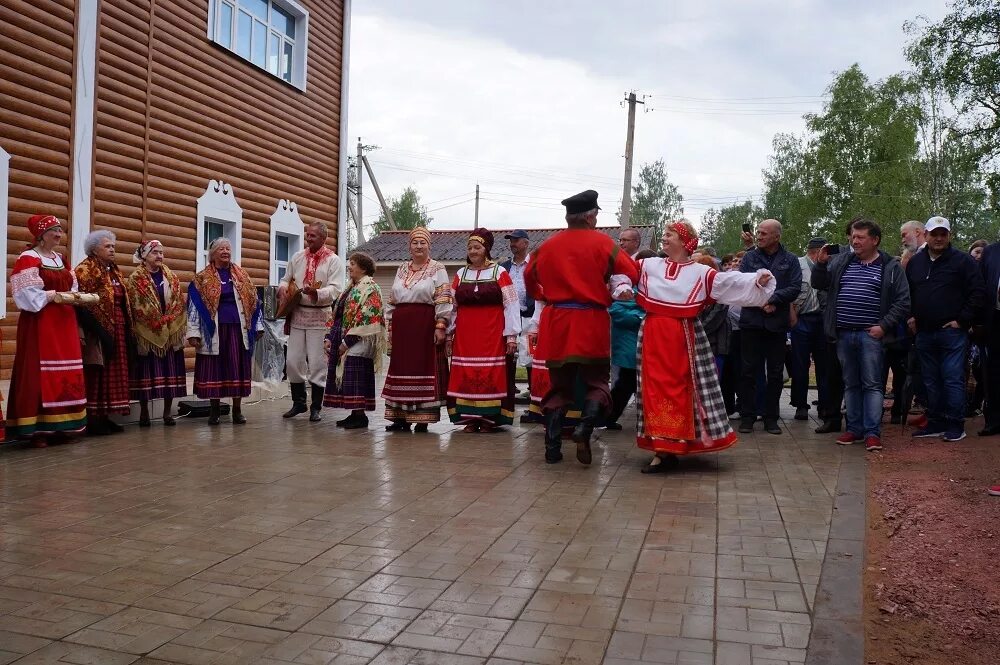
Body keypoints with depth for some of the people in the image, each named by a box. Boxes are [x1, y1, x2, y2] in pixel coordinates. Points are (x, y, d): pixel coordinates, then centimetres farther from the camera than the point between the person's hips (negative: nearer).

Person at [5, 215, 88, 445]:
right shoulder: (28, 259, -6)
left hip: (64, 323, 8)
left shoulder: (61, 260, 17)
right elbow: (28, 295, -16)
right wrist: (53, 296, -21)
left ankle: (61, 426, 15)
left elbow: (72, 288, 18)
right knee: (39, 374, -7)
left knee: (66, 374, 8)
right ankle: (38, 429, -4)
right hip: (39, 324, -8)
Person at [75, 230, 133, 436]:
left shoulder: (114, 271, 18)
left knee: (113, 373, 9)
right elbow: (83, 304, -17)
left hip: (117, 330, 8)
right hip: (98, 331, -8)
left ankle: (104, 416, 16)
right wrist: (100, 332, -23)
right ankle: (92, 420, 1)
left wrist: (127, 330, 12)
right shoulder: (86, 270, -8)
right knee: (96, 374, -5)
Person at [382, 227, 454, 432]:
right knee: (401, 368, 6)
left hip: (426, 326, -5)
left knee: (424, 368, -3)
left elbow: (444, 300, -7)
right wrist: (390, 326, 13)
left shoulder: (437, 269, 0)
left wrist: (440, 326, -15)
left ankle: (423, 419, 3)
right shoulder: (402, 270, 17)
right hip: (402, 327, 6)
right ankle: (401, 417, 13)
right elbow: (392, 301, 19)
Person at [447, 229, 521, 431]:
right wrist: (448, 334, 8)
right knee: (466, 375, 2)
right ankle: (470, 417, 10)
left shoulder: (499, 273, 0)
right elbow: (452, 306, 13)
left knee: (491, 375, -2)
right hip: (465, 335, 3)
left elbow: (511, 305, -4)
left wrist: (511, 336, -9)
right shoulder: (460, 274, 11)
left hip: (492, 335, -3)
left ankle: (490, 418, 6)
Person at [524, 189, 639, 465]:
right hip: (591, 321, -3)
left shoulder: (548, 245, 7)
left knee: (559, 386, 12)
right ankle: (584, 427, -18)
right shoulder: (602, 243, -3)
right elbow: (631, 273, -4)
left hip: (557, 321, 3)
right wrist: (620, 288, 15)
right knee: (596, 382, 9)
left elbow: (530, 277, 19)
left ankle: (552, 448, 7)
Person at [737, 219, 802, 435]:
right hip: (751, 321, 0)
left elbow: (795, 287, -5)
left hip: (777, 323, 0)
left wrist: (772, 299, -15)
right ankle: (747, 416, 10)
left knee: (775, 373, 6)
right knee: (749, 370, 2)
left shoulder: (790, 260, 5)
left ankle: (771, 417, 16)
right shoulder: (749, 257, 6)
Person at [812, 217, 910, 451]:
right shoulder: (841, 261, 11)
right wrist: (820, 264, -7)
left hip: (871, 335, -4)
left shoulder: (890, 267, 1)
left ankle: (872, 432, 0)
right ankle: (854, 428, 18)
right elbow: (818, 284, 11)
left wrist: (884, 326, -10)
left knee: (872, 384, -3)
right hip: (844, 334, 4)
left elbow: (902, 302, -1)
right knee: (850, 384, 11)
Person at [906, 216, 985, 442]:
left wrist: (962, 320, -9)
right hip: (924, 333, 5)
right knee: (931, 381, 10)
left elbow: (978, 293, -5)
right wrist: (910, 317, 11)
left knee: (953, 379, -5)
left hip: (952, 332, -5)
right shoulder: (915, 262, 12)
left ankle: (955, 426, 3)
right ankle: (936, 424, 19)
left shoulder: (963, 261, -2)